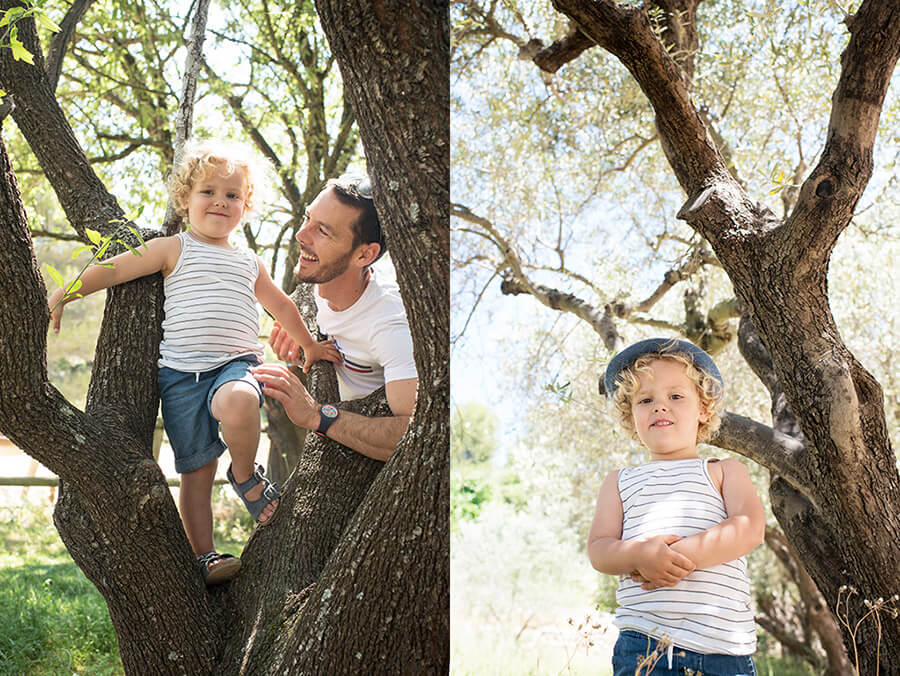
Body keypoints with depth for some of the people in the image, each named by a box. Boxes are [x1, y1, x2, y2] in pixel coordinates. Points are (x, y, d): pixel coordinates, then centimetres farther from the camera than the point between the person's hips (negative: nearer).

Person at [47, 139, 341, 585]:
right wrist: (63, 294, -2)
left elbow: (281, 306, 31)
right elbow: (114, 268, 5)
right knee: (196, 472, 0)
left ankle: (246, 473, -8)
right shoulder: (174, 250, 9)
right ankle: (204, 556, 12)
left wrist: (309, 346, 34)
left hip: (237, 363, 1)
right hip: (182, 372, -1)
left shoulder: (249, 263, 20)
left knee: (237, 403, -35)